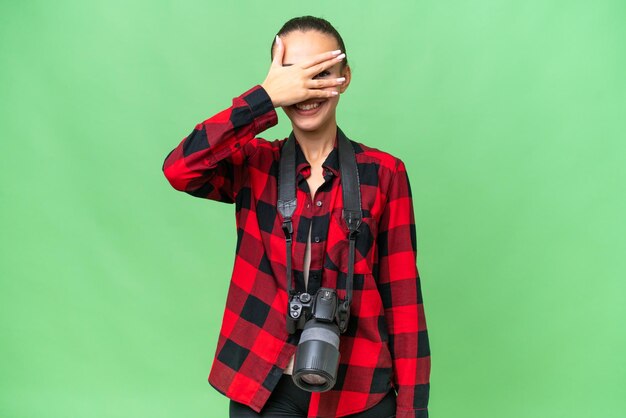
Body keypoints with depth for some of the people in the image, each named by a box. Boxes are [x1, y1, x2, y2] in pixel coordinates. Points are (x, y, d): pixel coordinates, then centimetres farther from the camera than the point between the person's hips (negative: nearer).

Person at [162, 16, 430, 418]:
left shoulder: (383, 173, -3)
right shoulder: (254, 164, 0)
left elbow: (402, 297, -3)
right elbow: (179, 169, -20)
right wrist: (266, 96, -22)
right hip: (262, 385, 1)